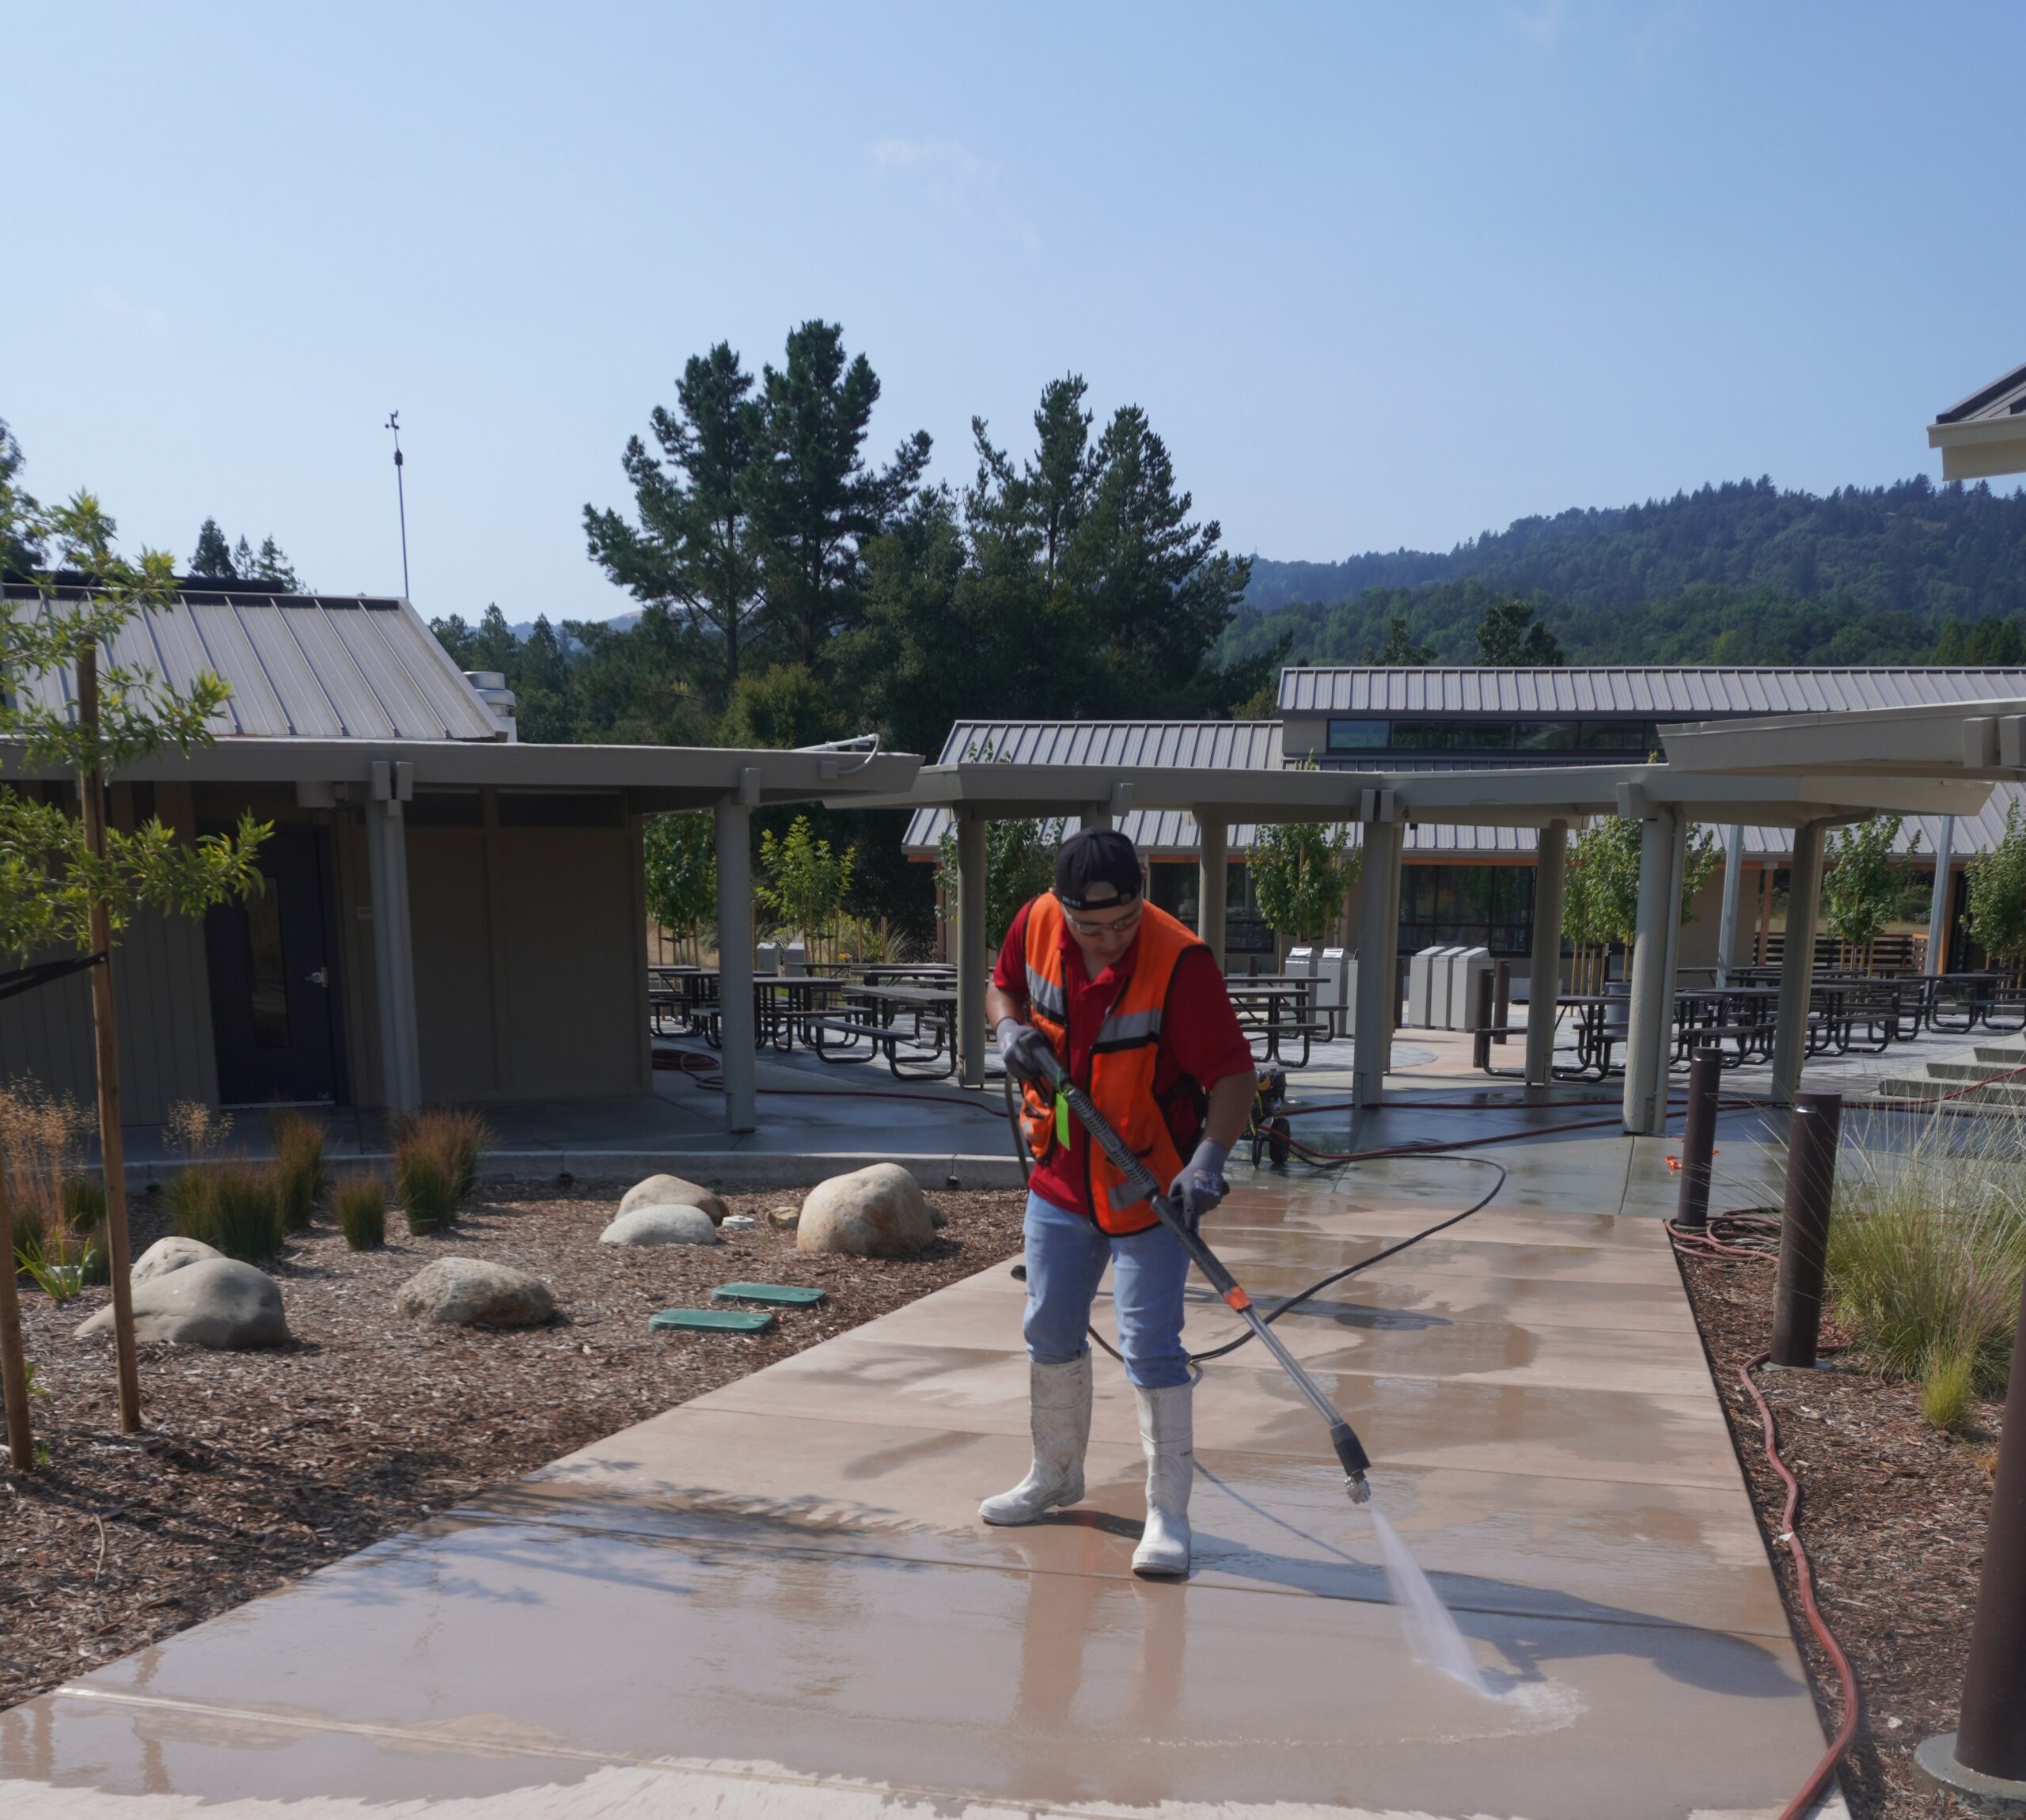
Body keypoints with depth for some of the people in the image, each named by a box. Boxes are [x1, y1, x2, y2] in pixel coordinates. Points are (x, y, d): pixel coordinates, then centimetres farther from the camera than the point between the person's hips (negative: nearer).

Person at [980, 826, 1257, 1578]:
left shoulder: (1179, 961, -24)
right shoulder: (1036, 924, -9)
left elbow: (1233, 1072, -23)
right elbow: (1003, 986, 11)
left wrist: (1209, 1157, -37)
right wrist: (1009, 1026, -10)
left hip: (1150, 1185, -5)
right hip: (1061, 1175, 6)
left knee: (1150, 1344, -5)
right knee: (1049, 1330, 16)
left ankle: (1168, 1513, 9)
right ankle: (1056, 1473, 39)